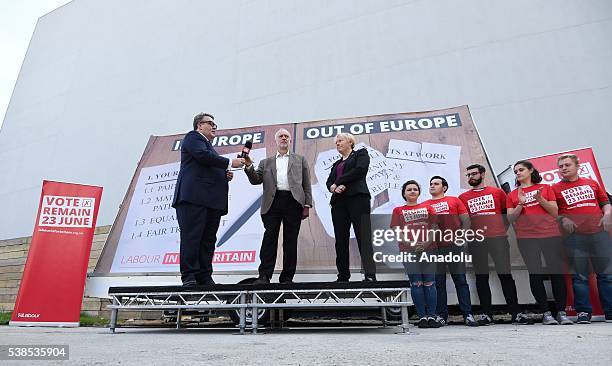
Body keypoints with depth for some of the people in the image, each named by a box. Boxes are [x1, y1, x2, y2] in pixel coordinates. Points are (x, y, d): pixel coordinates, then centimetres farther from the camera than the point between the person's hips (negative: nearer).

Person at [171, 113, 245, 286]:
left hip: (212, 200, 9)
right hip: (194, 196, -8)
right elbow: (203, 155, -12)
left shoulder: (210, 147, 32)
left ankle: (204, 277, 6)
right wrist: (230, 163, -9)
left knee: (208, 239, 4)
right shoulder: (193, 137, 7)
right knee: (191, 236, -10)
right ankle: (189, 276, -8)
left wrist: (226, 176, 11)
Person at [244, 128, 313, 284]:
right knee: (269, 237, -6)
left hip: (293, 201, 0)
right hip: (272, 202, 1)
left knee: (291, 240, -1)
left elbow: (306, 184, 13)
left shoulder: (300, 160, 21)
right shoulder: (266, 162, 24)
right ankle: (264, 275, -4)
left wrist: (307, 205, 2)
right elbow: (255, 180, 13)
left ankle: (287, 277, 5)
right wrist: (249, 166, -4)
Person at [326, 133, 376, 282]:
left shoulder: (361, 153, 12)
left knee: (363, 237, -14)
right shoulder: (337, 164, 28)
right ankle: (343, 276, 6)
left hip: (357, 198, -6)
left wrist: (337, 182, -3)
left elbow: (359, 170, -6)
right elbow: (329, 181, 16)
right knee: (340, 240, 2)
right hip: (338, 201, 6)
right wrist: (334, 187, -9)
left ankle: (370, 276, -17)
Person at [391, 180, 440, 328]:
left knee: (429, 283, 0)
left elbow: (434, 227, 7)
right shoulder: (398, 210, 12)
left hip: (428, 248, 1)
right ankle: (422, 317, 5)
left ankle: (431, 316, 6)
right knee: (416, 284, -1)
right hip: (408, 250, -1)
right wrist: (410, 243, -10)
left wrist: (427, 242, -9)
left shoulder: (427, 207, 15)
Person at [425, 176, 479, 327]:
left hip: (454, 246, -1)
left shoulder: (454, 201, 11)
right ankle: (441, 315, 12)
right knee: (438, 282, 5)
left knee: (461, 280, 1)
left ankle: (468, 315, 6)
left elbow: (466, 220, 8)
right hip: (435, 247, 1)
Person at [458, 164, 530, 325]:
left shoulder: (497, 192, 11)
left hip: (498, 238, -1)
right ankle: (486, 314, 9)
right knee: (481, 276, 4)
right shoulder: (463, 197, 12)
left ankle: (516, 312, 6)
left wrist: (503, 229, 5)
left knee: (505, 274, -1)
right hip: (476, 241, 1)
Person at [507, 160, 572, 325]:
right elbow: (511, 219, 6)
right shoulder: (512, 195, 12)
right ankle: (546, 313, 7)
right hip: (526, 239, 0)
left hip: (551, 235, 0)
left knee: (557, 272, -1)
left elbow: (555, 212, 6)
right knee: (535, 274, -1)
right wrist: (520, 203, -8)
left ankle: (561, 312, 9)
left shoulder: (545, 188, 12)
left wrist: (540, 199, -9)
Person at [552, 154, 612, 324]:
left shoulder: (592, 183, 17)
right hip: (574, 236, -2)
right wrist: (562, 219, -11)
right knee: (579, 276, 0)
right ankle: (583, 312, 7)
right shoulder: (555, 189, 8)